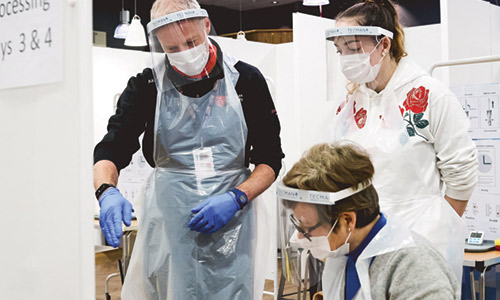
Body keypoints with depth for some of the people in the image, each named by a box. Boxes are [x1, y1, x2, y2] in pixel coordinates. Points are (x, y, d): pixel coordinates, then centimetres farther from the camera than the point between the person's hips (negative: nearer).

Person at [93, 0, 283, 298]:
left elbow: (270, 161, 3)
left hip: (230, 223, 0)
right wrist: (108, 192, -24)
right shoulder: (147, 85, 0)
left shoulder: (246, 80, -1)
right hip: (167, 224, 0)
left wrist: (236, 199, -14)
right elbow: (111, 150, -2)